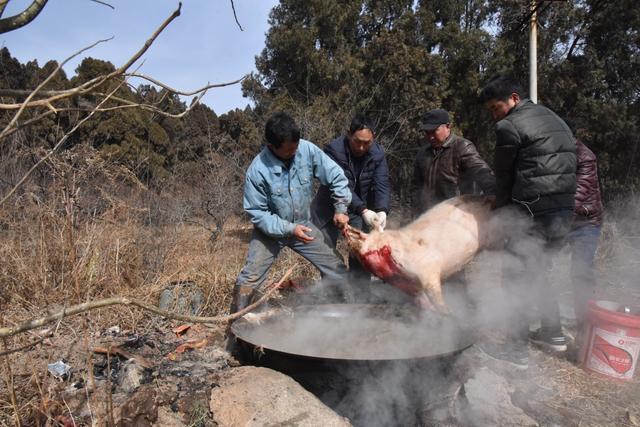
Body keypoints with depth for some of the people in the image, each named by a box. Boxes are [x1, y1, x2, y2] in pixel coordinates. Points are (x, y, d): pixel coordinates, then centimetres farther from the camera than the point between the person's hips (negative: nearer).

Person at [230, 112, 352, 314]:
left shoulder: (307, 150, -19)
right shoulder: (257, 171, -26)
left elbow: (336, 176, -7)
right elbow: (257, 213, -19)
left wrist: (340, 208, -13)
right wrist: (289, 229, -27)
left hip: (303, 225, 3)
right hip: (270, 230, -3)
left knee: (338, 270, 5)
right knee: (250, 279, -10)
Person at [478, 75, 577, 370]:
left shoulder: (509, 126, -7)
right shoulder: (554, 119, 20)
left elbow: (504, 174, -1)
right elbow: (571, 162, 20)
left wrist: (501, 205, 16)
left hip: (534, 213, -9)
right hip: (565, 211, 9)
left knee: (517, 277, -1)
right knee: (538, 272, 22)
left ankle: (516, 350, 5)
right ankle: (553, 333, 32)